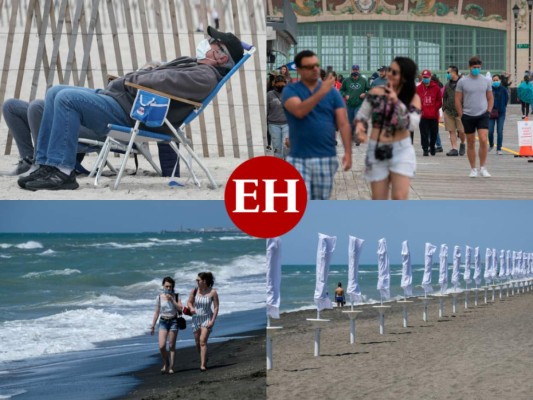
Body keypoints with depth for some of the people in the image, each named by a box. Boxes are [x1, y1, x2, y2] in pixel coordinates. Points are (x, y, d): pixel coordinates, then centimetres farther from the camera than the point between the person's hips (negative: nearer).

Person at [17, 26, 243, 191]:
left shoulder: (205, 77, -12)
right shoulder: (192, 65, 22)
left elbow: (164, 81, -23)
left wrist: (131, 80, -8)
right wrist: (120, 81, 8)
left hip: (127, 113, -11)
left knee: (66, 98, -25)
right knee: (55, 93, 9)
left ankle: (62, 172, -22)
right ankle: (46, 166, 1)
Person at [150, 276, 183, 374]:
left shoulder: (176, 296, 1)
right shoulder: (159, 297, 3)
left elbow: (180, 309, -10)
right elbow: (157, 312, 8)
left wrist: (172, 300, -17)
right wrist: (152, 326, 7)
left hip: (173, 321, -1)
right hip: (163, 322, 1)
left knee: (171, 346, 1)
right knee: (162, 346, -10)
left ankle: (171, 367, 8)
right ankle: (165, 363, 14)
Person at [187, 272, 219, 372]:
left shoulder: (213, 292, -13)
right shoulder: (194, 291, -4)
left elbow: (216, 307, -9)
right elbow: (189, 302, 9)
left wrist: (212, 321, -16)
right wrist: (191, 308, -14)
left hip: (207, 319, -4)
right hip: (196, 318, 4)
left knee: (203, 341, -18)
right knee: (198, 343, 12)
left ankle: (203, 365, -18)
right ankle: (204, 358, 39)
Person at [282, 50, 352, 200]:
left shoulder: (332, 92, 4)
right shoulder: (290, 90, -2)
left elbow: (343, 124, 1)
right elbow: (299, 111, -22)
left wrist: (348, 152, -9)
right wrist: (321, 92, -30)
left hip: (327, 158, 2)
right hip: (299, 159, -2)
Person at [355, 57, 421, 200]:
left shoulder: (413, 98, -4)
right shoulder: (376, 93, -2)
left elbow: (412, 124, -17)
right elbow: (361, 116, 4)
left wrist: (397, 102, -23)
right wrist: (360, 127, -18)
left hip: (401, 150, -1)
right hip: (377, 151, 1)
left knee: (399, 198, -11)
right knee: (378, 201, 6)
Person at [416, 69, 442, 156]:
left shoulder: (436, 87, 2)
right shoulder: (418, 88, 3)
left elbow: (439, 101, 3)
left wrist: (435, 109, -7)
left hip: (434, 115, 0)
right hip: (423, 115, 0)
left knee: (434, 133, 9)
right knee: (424, 133, -4)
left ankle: (432, 148, 25)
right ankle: (425, 149, -1)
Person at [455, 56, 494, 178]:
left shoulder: (486, 81, 6)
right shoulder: (462, 82, 0)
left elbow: (490, 98, 14)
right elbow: (458, 100, 3)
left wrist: (488, 111, 4)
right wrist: (461, 115, -1)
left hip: (483, 116, 0)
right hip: (468, 116, 0)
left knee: (483, 140, -15)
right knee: (470, 143, 5)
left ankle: (482, 168, -5)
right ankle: (473, 169, 15)